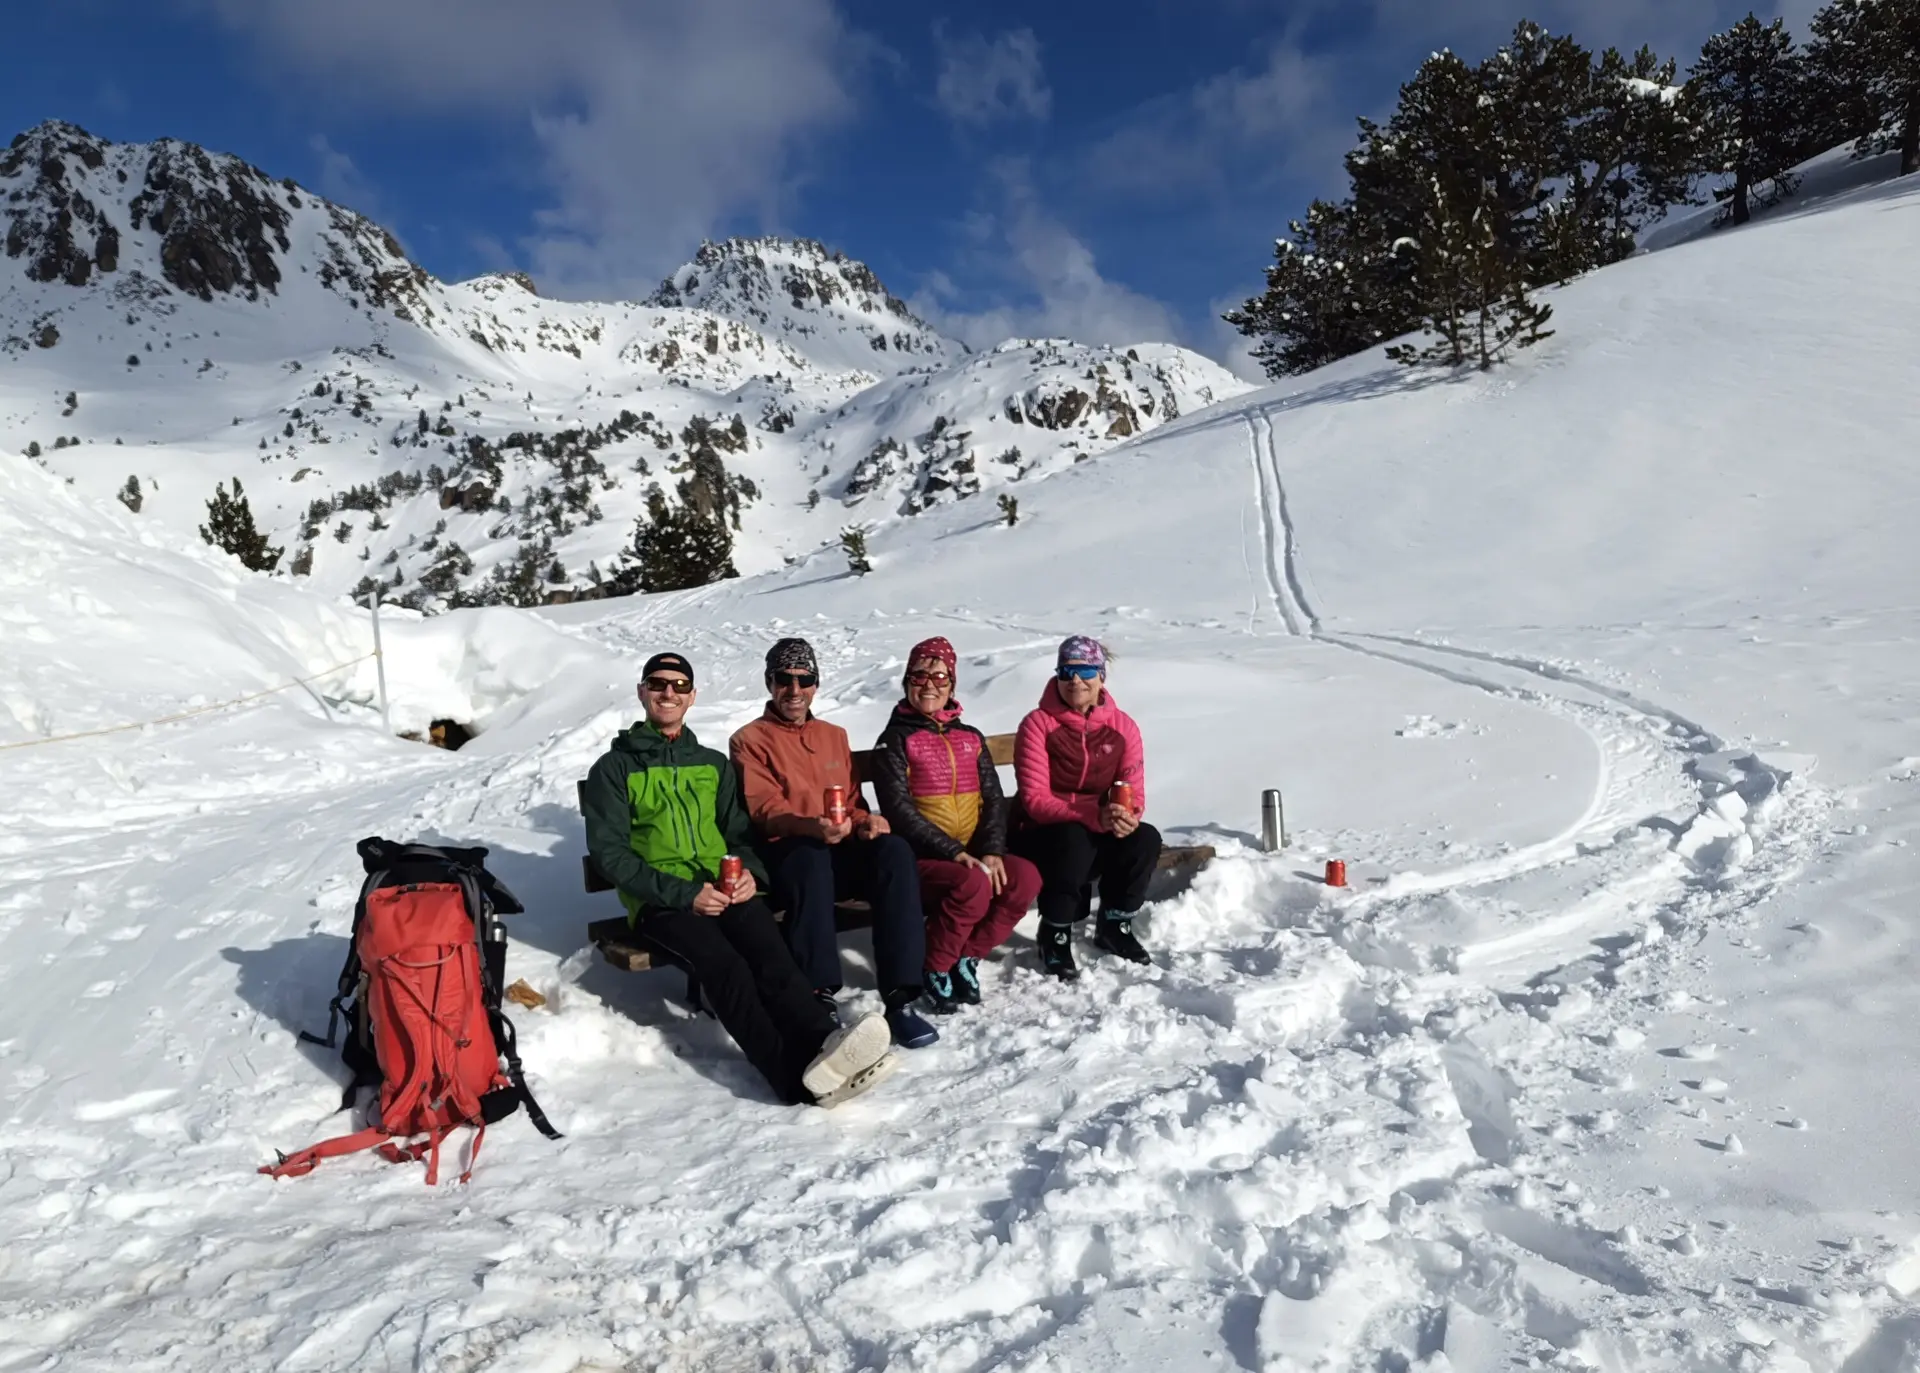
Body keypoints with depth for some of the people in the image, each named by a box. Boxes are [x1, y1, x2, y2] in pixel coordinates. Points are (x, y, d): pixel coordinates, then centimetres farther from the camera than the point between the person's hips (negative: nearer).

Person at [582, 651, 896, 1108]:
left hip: (725, 889, 4)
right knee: (721, 960, -33)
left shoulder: (713, 763, 23)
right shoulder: (613, 769, 10)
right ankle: (798, 1074, -48)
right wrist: (684, 892, -14)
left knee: (770, 951, -29)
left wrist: (749, 872, -5)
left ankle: (822, 1046, -50)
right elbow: (609, 851, -1)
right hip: (660, 900, -3)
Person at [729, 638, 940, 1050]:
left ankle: (899, 998, -31)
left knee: (894, 850, -29)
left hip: (840, 851, 4)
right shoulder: (749, 740, 7)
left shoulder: (835, 735, 23)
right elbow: (764, 810, -7)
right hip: (785, 854, -4)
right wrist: (812, 827, -29)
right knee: (812, 860, -40)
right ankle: (819, 999, -34)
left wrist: (865, 822, -4)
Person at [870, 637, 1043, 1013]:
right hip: (919, 856, -5)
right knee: (974, 884, -33)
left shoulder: (970, 737, 15)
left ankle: (967, 958, -3)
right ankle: (935, 968, -8)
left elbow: (993, 798, 8)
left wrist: (991, 850, -11)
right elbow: (899, 809, -11)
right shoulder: (896, 739, 0)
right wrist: (954, 852, -20)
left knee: (1026, 877, -22)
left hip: (973, 854, 5)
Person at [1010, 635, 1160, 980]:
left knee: (1146, 838, -24)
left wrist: (1125, 817, -28)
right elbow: (1035, 799, -19)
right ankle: (1055, 935, -12)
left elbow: (1134, 794, -2)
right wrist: (1095, 814, -33)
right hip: (1045, 838, -4)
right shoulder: (1038, 724, -12)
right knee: (1074, 837, -36)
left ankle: (1115, 926, 1)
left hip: (1102, 837, 4)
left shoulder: (1123, 726, -1)